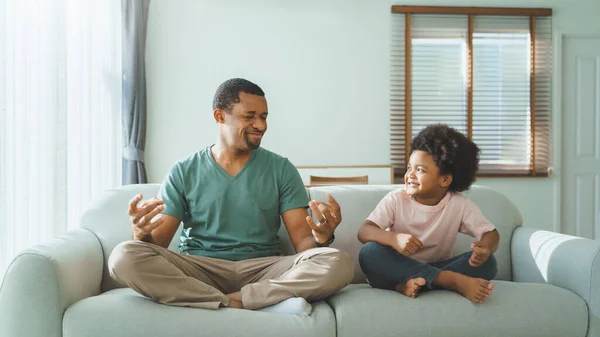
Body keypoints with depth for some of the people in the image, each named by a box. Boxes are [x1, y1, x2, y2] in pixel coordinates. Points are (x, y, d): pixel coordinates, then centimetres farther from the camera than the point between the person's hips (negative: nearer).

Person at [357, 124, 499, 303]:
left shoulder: (460, 205, -7)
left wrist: (485, 248, -32)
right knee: (369, 252, -32)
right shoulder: (395, 199, -10)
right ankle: (454, 281, -36)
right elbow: (364, 231, -20)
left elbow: (491, 234, -6)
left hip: (435, 268, 1)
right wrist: (394, 239, -42)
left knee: (487, 262, -21)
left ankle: (413, 284, -32)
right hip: (398, 270, 0)